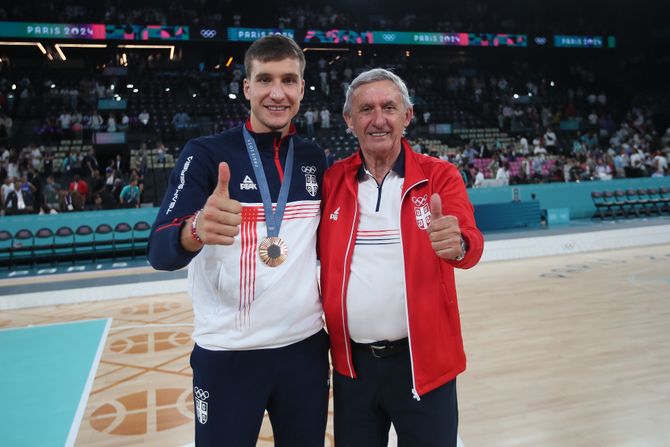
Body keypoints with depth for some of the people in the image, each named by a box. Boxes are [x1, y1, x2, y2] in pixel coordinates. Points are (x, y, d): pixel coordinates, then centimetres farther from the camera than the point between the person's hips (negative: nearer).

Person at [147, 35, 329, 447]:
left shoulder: (316, 158, 3)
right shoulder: (206, 153, -8)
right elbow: (160, 252, -18)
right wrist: (196, 230, -39)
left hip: (306, 348, 4)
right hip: (227, 355, -3)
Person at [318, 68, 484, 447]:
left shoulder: (440, 176, -5)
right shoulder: (331, 181, 2)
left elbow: (470, 243, -19)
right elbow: (314, 253, 5)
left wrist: (457, 245, -42)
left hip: (424, 360, -2)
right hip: (351, 363, 3)